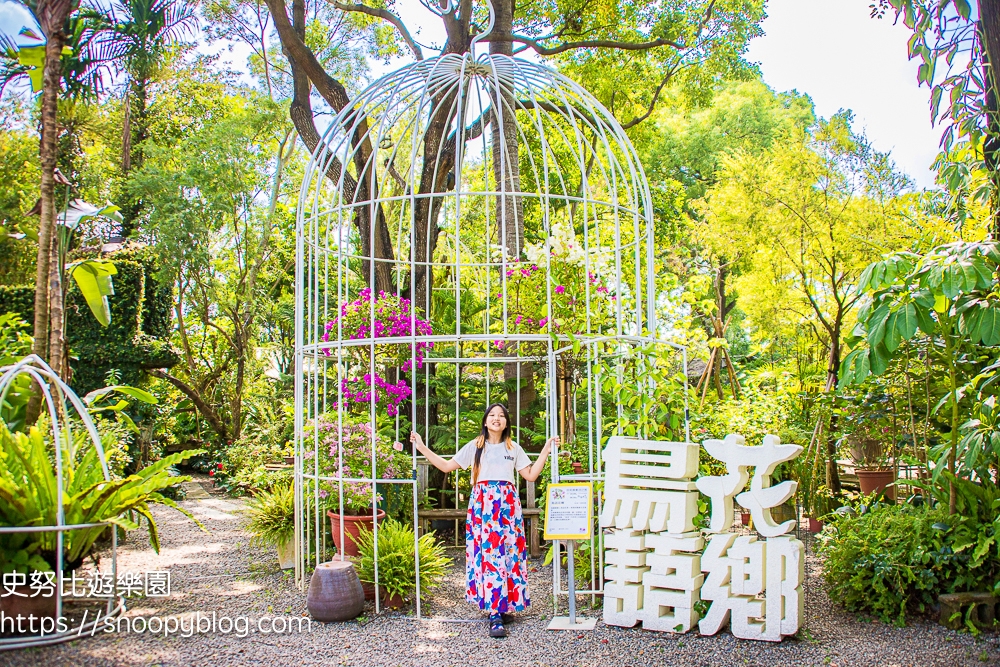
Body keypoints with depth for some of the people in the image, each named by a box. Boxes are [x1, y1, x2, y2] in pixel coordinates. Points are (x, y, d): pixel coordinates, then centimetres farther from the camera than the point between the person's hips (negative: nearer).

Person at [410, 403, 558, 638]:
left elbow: (531, 475, 11)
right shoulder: (475, 446, 11)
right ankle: (495, 615, -12)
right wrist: (422, 447, 7)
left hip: (507, 505, 2)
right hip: (482, 505, -2)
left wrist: (546, 450, 9)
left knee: (509, 552, -7)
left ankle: (502, 606, 2)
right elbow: (446, 466, 11)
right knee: (488, 552, -11)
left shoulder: (514, 448, 15)